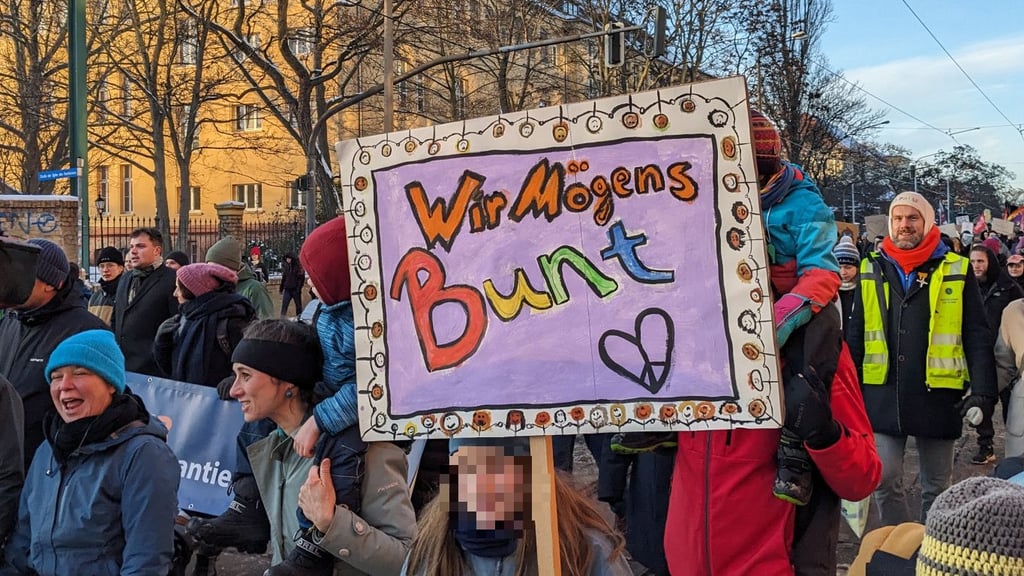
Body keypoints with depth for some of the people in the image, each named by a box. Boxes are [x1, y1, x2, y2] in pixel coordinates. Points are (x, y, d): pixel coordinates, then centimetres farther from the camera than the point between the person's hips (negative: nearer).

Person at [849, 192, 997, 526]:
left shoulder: (956, 271, 1)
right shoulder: (872, 270, 6)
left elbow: (977, 338, -1)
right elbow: (856, 336, 9)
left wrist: (983, 393, -10)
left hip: (938, 395, -1)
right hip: (883, 395, 1)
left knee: (936, 486, 11)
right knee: (884, 480, 2)